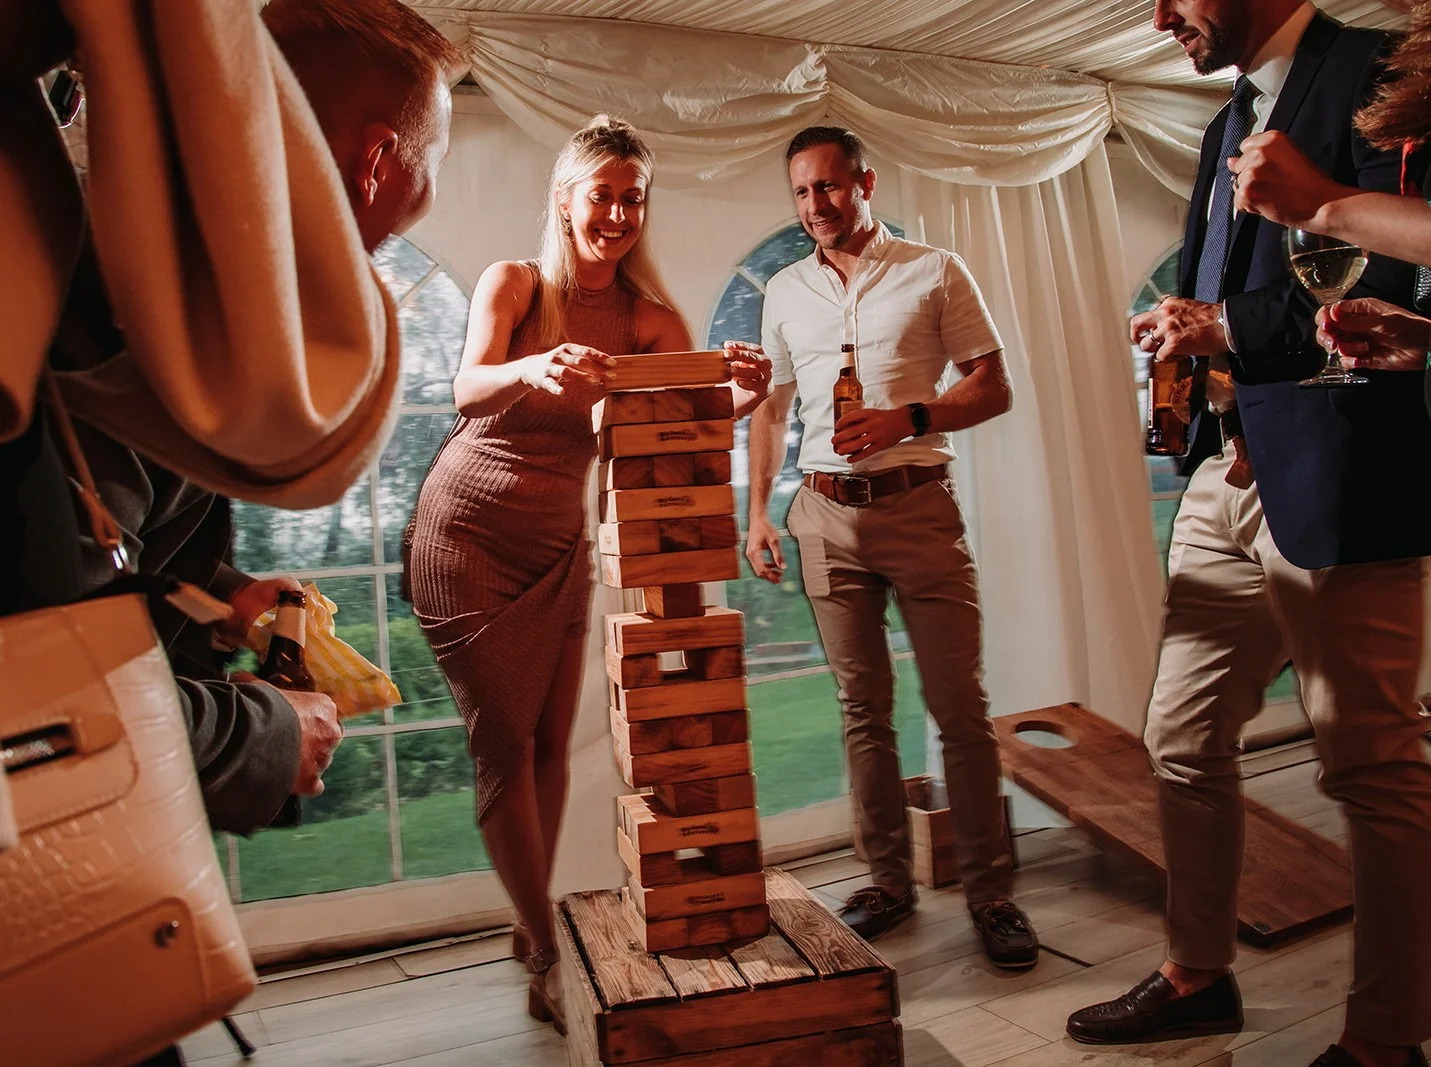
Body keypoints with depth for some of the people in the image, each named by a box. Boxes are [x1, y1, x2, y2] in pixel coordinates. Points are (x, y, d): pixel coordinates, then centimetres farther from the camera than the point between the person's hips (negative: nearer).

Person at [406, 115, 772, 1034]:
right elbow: (467, 388, -23)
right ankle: (549, 954, 8)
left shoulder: (651, 318, -2)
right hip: (467, 534, -3)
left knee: (551, 741, 5)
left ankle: (532, 922, 23)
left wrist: (745, 396, -37)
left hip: (560, 545, 3)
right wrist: (534, 370, -45)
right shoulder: (515, 283, -7)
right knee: (505, 742, -2)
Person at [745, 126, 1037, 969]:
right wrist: (758, 512, 10)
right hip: (827, 514, 3)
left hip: (918, 504, -3)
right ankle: (890, 883, 18)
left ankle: (991, 890, 8)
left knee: (961, 705, -3)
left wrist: (906, 419, -15)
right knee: (864, 708, 7)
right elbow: (771, 411, 19)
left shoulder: (935, 272, 4)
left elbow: (994, 389, 1)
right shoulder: (785, 292, 14)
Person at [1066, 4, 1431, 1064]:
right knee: (1184, 743, 13)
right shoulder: (1227, 126, 21)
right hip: (1228, 477, 9)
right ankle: (1198, 975, 30)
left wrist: (1228, 329, -11)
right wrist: (1187, 337, 6)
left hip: (1335, 486, -9)